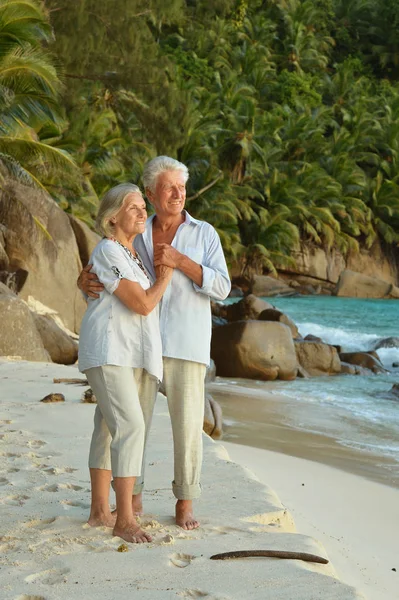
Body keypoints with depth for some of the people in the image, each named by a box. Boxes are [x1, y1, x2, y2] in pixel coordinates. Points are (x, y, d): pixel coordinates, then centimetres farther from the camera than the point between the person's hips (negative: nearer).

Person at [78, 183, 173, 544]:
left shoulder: (134, 253, 18)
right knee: (130, 427, -19)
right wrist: (167, 274, -2)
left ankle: (100, 511, 18)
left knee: (110, 431, 12)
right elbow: (143, 304, -16)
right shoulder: (108, 252, -13)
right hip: (108, 352, -9)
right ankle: (125, 519, -20)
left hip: (136, 356, 9)